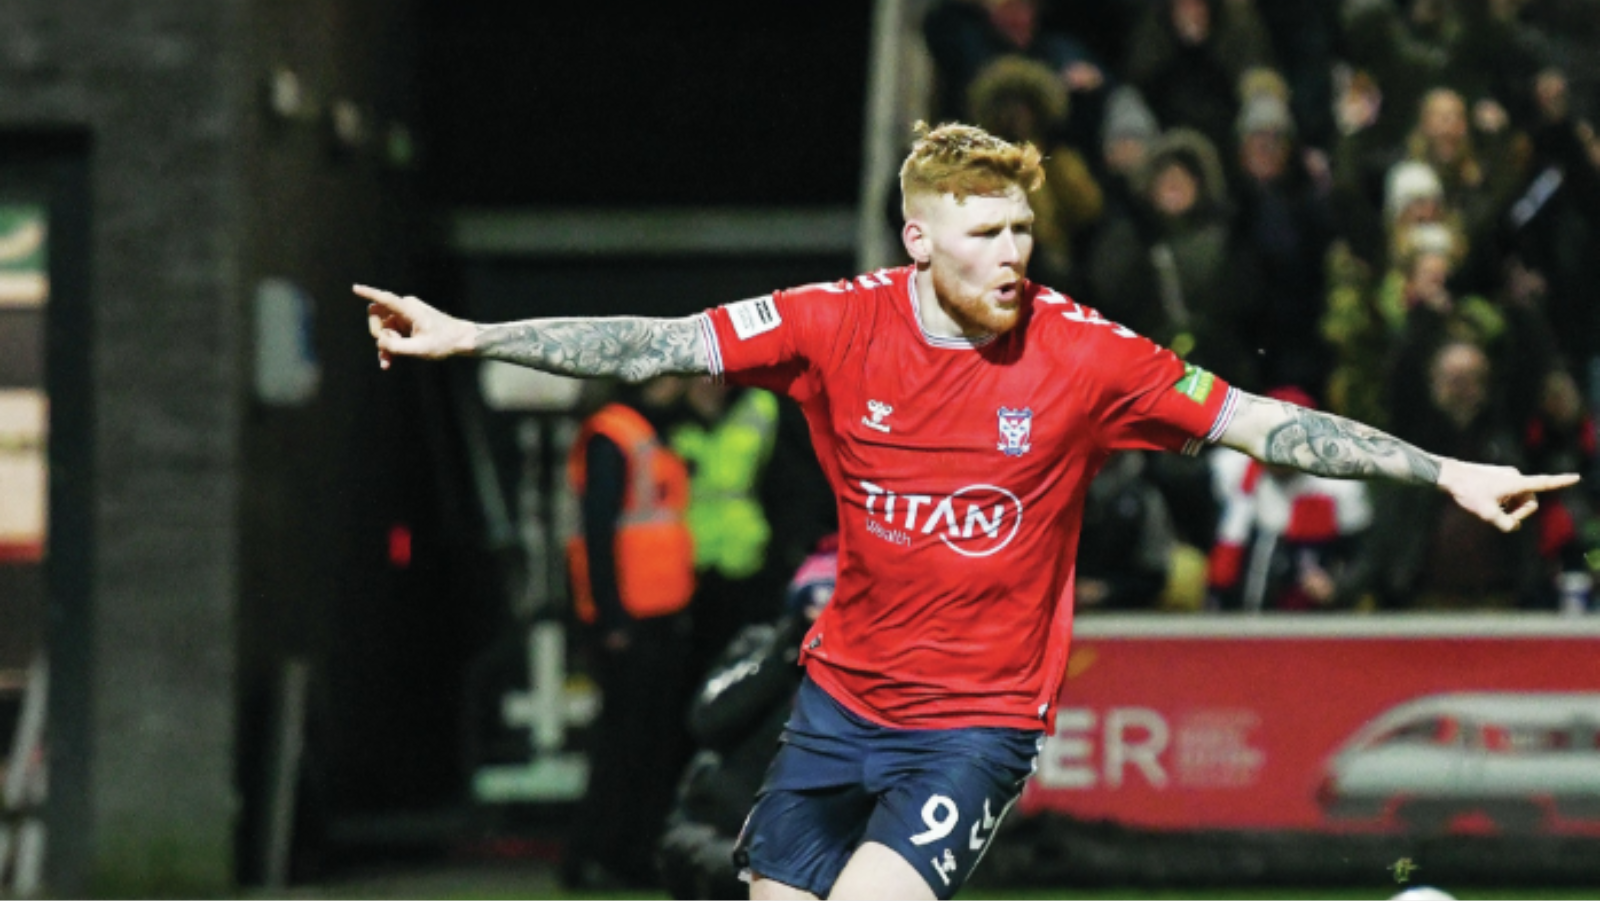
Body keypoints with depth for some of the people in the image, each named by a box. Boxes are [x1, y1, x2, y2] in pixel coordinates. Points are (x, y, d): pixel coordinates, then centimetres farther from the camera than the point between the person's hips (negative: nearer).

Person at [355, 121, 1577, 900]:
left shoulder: (1085, 356, -12)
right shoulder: (840, 325, -8)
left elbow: (1265, 424, -7)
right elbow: (659, 346, -6)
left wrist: (1448, 473, -10)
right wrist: (469, 336, -12)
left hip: (981, 715, -4)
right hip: (843, 694, 4)